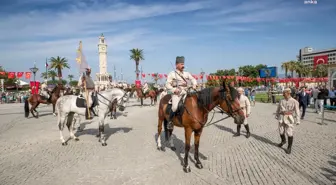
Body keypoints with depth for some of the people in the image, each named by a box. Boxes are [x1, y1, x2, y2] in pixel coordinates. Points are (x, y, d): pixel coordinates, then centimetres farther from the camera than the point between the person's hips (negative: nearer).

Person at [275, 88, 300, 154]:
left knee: (289, 133, -2)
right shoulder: (282, 101, 5)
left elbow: (297, 111, -8)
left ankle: (289, 147, 13)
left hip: (289, 118, -4)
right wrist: (276, 115, 21)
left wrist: (297, 120, -11)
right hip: (281, 118, 5)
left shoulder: (294, 101, -8)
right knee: (281, 131, 14)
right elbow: (278, 109, 16)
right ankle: (283, 141, 44)